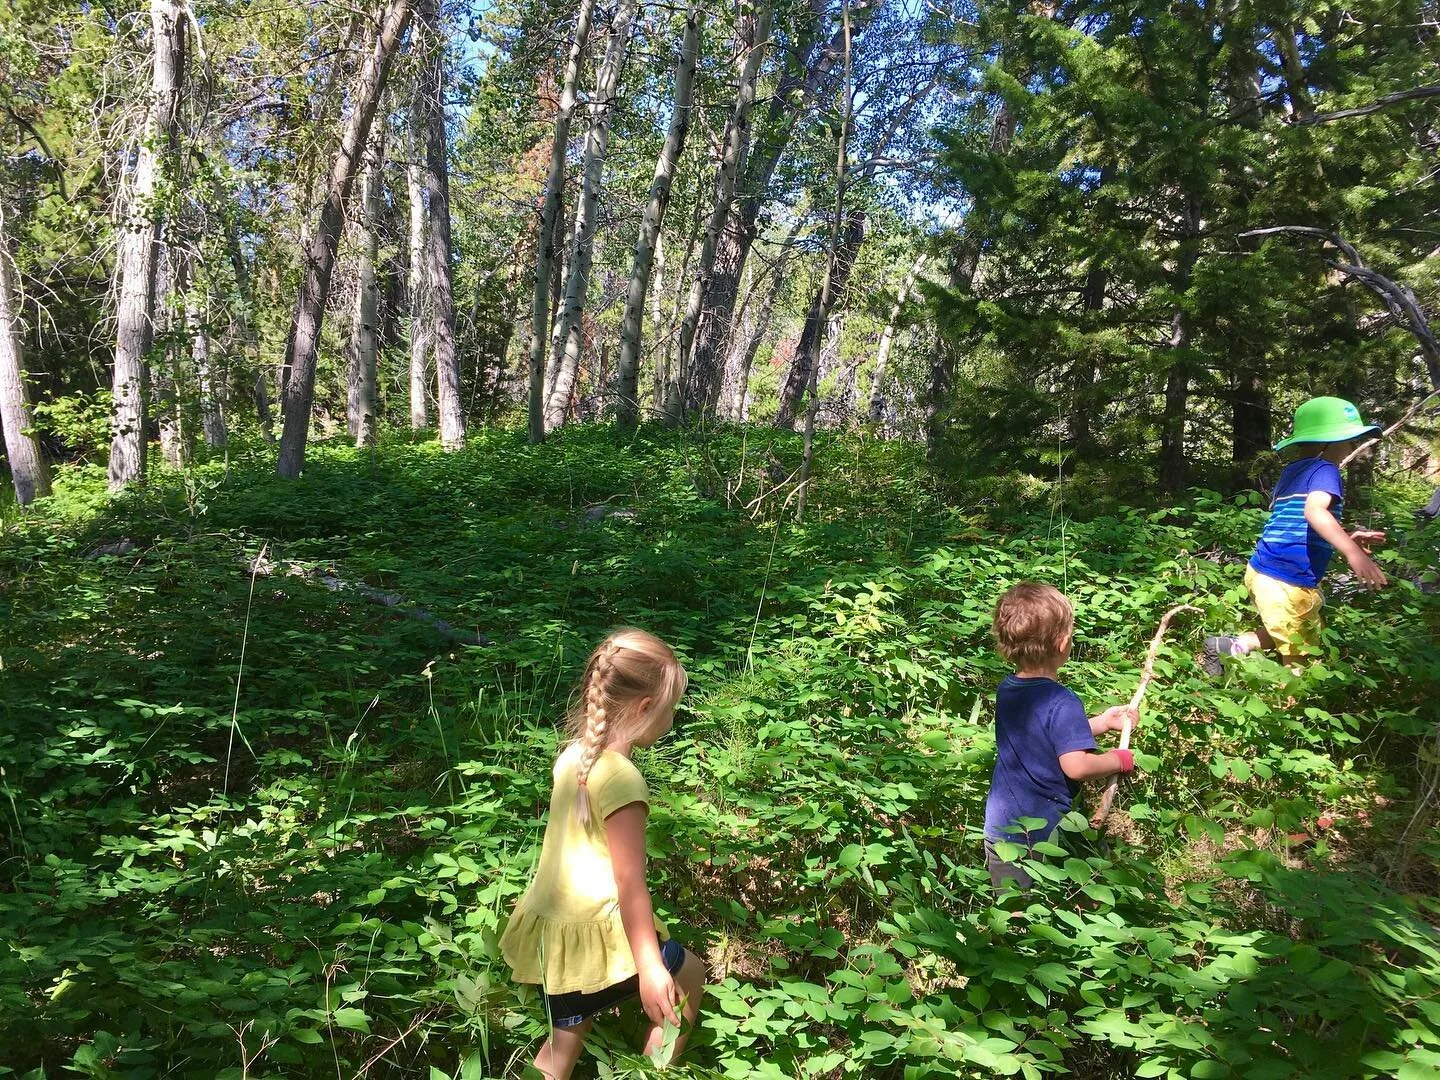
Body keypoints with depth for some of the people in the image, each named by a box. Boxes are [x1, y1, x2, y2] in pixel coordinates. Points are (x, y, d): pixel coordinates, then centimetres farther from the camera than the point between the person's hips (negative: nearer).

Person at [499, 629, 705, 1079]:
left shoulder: (574, 753, 2)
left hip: (552, 925, 8)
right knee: (688, 978, 16)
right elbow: (629, 883, -23)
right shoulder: (622, 779, -23)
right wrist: (649, 968, -19)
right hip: (595, 931, -8)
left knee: (566, 1037, 21)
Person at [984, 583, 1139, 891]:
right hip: (1040, 831, -7)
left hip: (999, 825, 7)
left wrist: (1102, 722, 13)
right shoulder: (1062, 703, -23)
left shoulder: (1006, 690, 3)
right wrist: (1120, 760, -9)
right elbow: (1076, 766, -27)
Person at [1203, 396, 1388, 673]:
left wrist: (1345, 539, 26)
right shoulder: (1324, 470, -10)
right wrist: (1353, 552, -41)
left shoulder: (1292, 472, 16)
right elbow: (1314, 511, -32)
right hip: (1287, 583, -8)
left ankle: (1234, 646, 13)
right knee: (1300, 661, 5)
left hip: (1262, 572, 8)